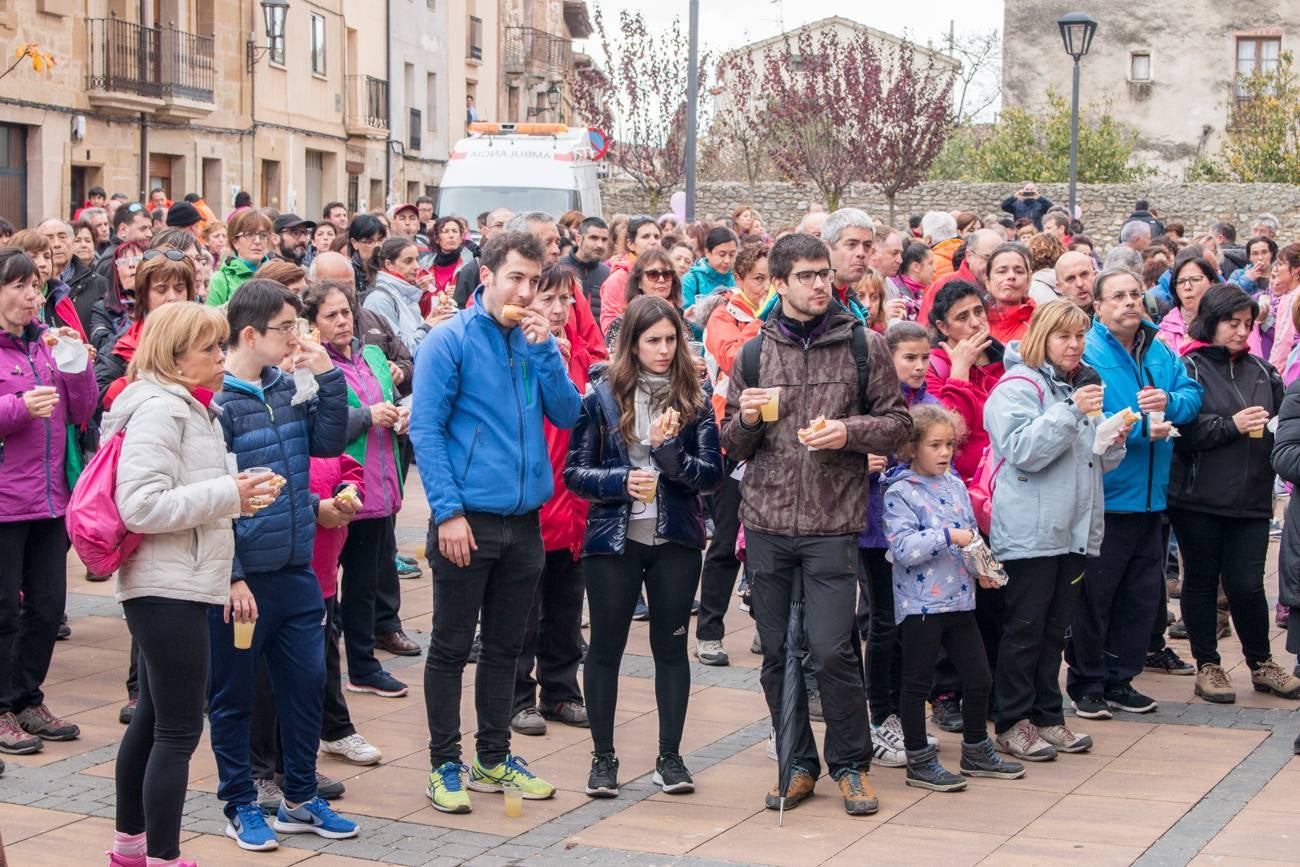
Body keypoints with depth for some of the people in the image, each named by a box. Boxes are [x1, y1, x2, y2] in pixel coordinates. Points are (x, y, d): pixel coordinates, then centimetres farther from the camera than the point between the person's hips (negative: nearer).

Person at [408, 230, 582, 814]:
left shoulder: (535, 341, 8)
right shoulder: (451, 341, -8)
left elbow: (567, 415, 1)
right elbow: (425, 429, -12)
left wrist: (544, 350, -11)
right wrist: (448, 509, -18)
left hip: (524, 520, 6)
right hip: (467, 519, -6)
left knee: (505, 646, 15)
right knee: (451, 648, 3)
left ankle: (494, 759, 26)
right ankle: (444, 766, 13)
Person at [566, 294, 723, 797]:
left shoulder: (693, 399, 3)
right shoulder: (603, 397, -1)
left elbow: (712, 475, -2)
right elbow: (574, 472, -1)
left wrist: (668, 450, -18)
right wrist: (621, 481, -18)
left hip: (676, 541, 1)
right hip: (613, 539, -1)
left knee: (671, 645, 7)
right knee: (606, 646, 4)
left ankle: (670, 757, 17)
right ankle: (603, 757, 15)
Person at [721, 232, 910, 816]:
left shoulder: (863, 346, 3)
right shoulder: (754, 351, 8)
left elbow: (897, 423, 5)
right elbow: (733, 446, 12)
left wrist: (850, 431, -13)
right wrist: (746, 419, -9)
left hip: (833, 522, -3)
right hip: (766, 520, 3)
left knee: (831, 651, -8)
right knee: (776, 653, 7)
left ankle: (850, 763, 11)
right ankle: (798, 764, 22)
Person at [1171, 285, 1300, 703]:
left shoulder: (1261, 370, 11)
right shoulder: (1189, 368, -4)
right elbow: (1181, 430, -14)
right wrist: (1232, 425, -18)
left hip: (1251, 498, 3)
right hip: (1199, 498, -3)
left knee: (1247, 585, 2)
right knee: (1201, 582, 8)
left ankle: (1262, 664, 21)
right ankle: (1207, 666, 20)